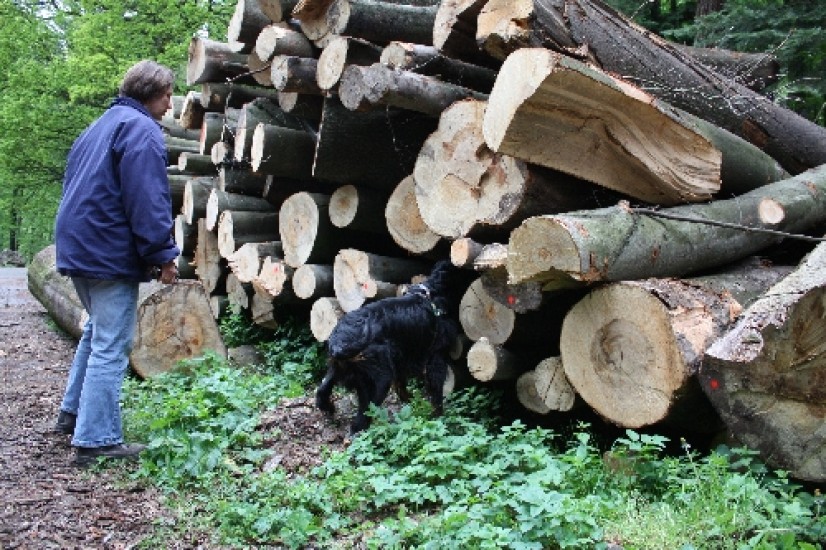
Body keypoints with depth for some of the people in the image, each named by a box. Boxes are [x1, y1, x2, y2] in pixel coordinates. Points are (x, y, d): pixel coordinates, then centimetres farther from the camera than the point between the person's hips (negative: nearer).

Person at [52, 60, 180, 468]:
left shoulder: (100, 126, 20)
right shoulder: (141, 129, -12)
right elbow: (148, 200, -21)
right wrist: (162, 254, -17)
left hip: (78, 246, 10)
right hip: (111, 253, -10)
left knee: (97, 331, 24)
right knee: (111, 347, -5)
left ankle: (73, 412, 32)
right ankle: (95, 441, 0)